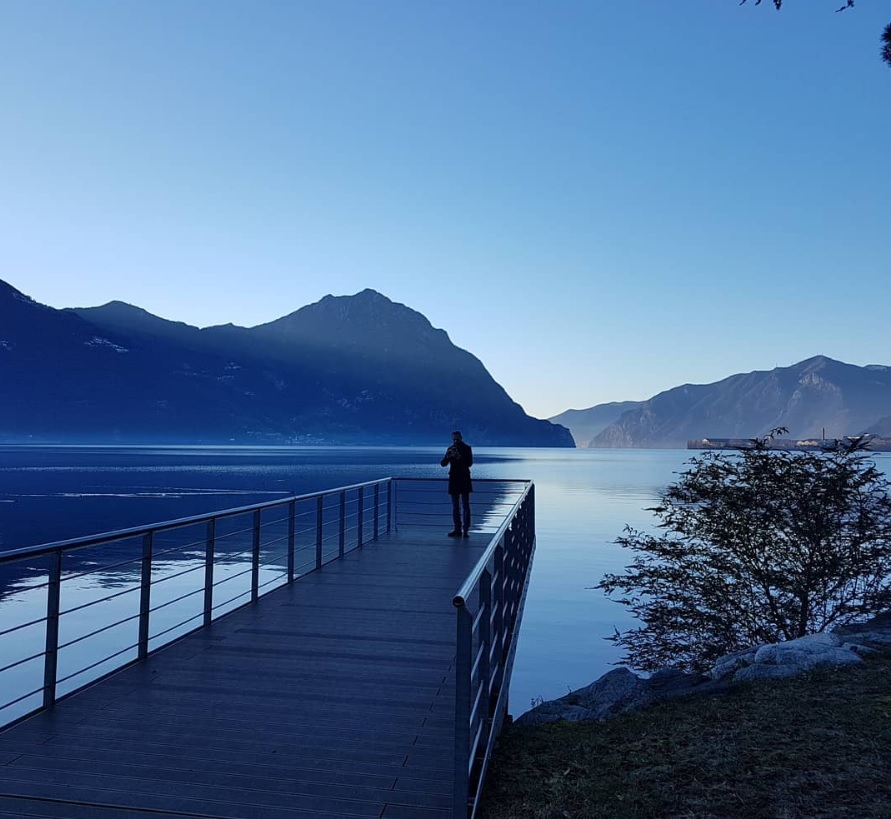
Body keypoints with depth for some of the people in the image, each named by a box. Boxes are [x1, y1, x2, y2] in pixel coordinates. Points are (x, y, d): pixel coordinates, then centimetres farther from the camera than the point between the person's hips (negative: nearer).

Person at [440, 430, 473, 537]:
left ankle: (466, 530, -5)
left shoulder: (467, 448, 0)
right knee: (455, 506, 7)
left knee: (465, 506, -5)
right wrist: (447, 457, -18)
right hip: (453, 478, 4)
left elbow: (469, 463, -10)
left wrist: (460, 458, -21)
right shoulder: (450, 449, 9)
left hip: (464, 478, -4)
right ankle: (457, 529, 12)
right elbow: (443, 464, 1)